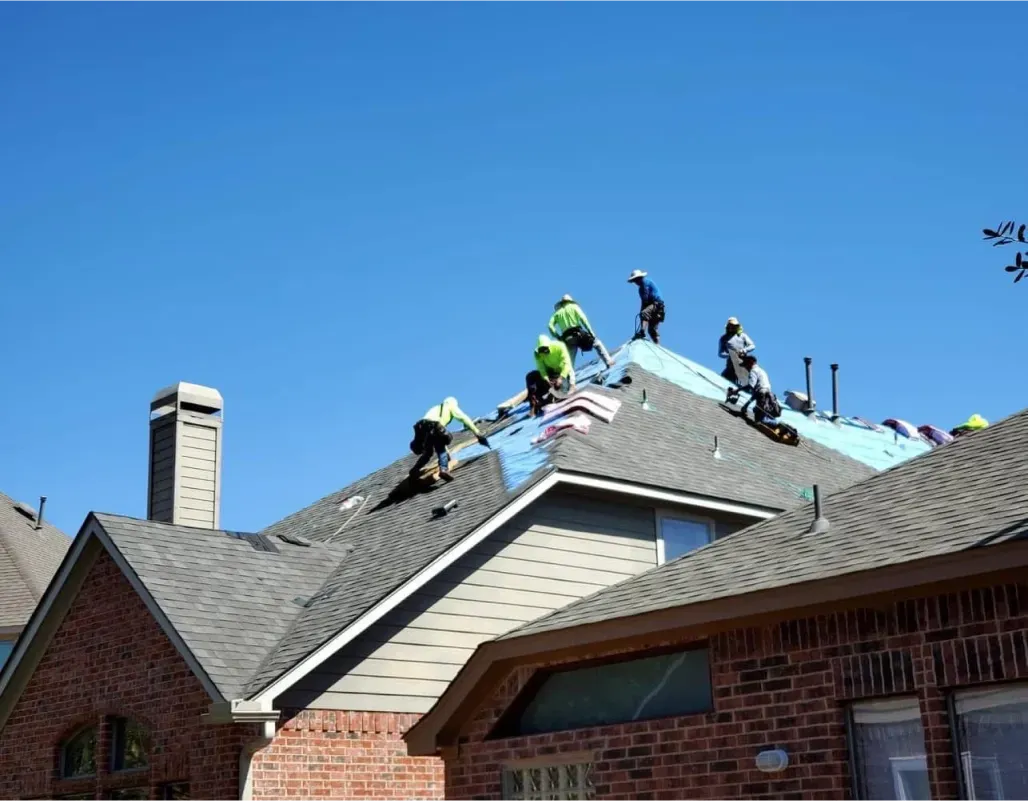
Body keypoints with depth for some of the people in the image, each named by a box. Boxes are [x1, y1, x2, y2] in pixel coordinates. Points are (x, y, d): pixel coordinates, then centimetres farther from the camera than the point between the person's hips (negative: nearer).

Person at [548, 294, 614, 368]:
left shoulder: (557, 313, 21)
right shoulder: (573, 306, 14)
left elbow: (550, 326, 4)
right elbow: (582, 318, -3)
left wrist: (558, 338, 5)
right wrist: (590, 332, -6)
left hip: (567, 339, 2)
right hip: (578, 334, -2)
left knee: (569, 361, 4)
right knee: (597, 344, 15)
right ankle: (608, 362, 1)